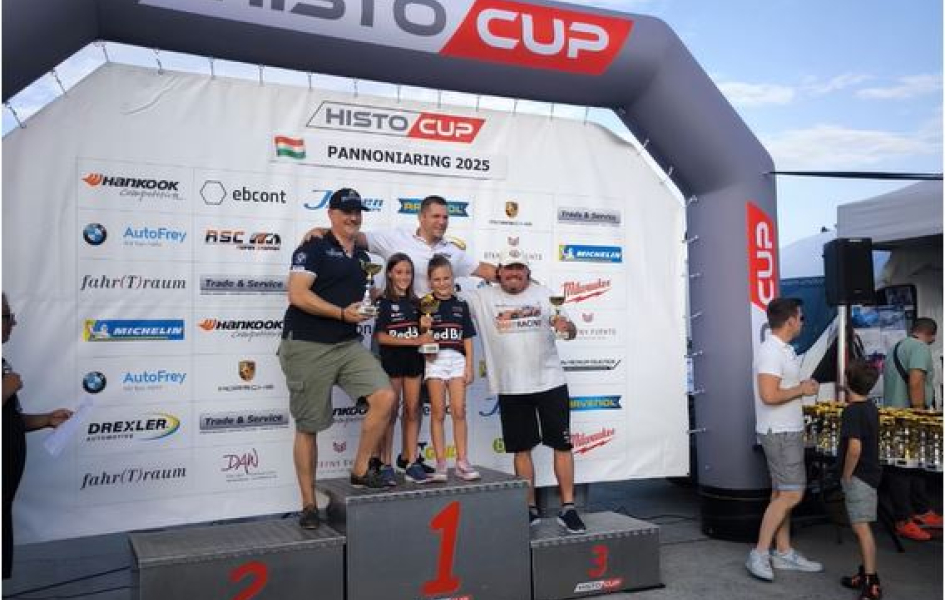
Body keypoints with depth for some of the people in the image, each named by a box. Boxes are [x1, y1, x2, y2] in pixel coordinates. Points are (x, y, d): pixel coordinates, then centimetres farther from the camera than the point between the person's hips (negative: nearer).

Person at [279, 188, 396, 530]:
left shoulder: (362, 258, 17)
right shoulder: (314, 248, -4)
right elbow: (297, 294, -17)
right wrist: (342, 313, -18)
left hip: (349, 344, 6)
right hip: (307, 346, -6)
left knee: (385, 397, -14)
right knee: (308, 426, 2)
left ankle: (360, 471, 4)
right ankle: (308, 504, 15)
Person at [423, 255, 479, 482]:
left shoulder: (461, 305, 9)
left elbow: (467, 339, 9)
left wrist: (469, 367, 3)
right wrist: (422, 327, -21)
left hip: (457, 360, 2)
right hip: (434, 360, -2)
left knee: (459, 411, -1)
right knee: (438, 413, 1)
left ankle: (462, 462, 6)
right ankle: (441, 464, 5)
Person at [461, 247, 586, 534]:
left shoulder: (544, 294, 3)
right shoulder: (483, 298, 3)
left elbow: (570, 331, 1)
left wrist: (566, 325, -22)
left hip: (551, 383, 0)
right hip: (511, 389, 1)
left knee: (562, 445, 1)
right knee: (522, 449, 8)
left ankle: (568, 508, 11)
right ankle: (530, 509, 20)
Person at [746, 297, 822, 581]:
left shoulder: (782, 350, 14)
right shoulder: (771, 351, -19)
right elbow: (769, 395, -27)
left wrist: (803, 387, 8)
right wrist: (802, 390, -15)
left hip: (788, 431, 10)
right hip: (780, 433, -10)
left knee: (782, 494, 13)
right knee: (791, 494, -10)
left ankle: (783, 552, 21)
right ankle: (759, 554, -5)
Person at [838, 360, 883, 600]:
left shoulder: (852, 411, -18)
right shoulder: (871, 408, 11)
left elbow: (854, 447, -27)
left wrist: (846, 476, -15)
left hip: (858, 477, -10)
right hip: (870, 473, 10)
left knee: (861, 527, -8)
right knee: (862, 527, 17)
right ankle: (866, 573, 27)